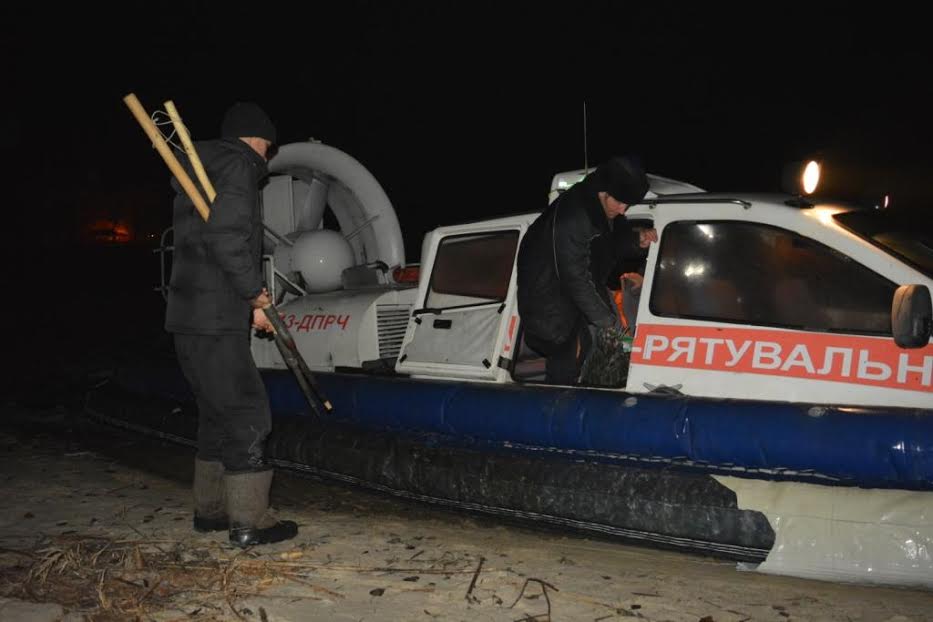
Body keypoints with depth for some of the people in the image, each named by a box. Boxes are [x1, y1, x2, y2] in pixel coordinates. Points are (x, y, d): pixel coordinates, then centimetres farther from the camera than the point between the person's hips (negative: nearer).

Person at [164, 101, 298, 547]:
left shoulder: (201, 173, 23)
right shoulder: (238, 165, -8)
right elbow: (226, 237, -22)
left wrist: (249, 302, 17)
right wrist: (256, 295, -11)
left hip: (189, 317, 10)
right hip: (215, 322, -10)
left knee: (216, 413, 17)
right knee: (246, 413, -4)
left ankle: (210, 510, 26)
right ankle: (249, 522, 1)